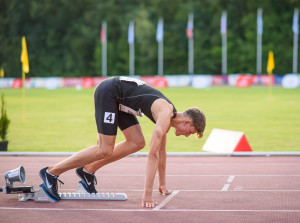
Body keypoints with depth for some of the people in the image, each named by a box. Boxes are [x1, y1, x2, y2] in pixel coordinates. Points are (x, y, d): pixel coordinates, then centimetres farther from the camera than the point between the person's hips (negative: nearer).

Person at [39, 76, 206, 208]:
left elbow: (161, 152, 20)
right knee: (105, 150, -12)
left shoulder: (168, 117, 7)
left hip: (118, 99, 10)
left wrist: (162, 184, 23)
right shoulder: (165, 113, -22)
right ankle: (51, 172, -7)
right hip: (108, 91, -10)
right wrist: (147, 194, -27)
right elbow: (153, 155, -27)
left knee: (137, 143, 4)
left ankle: (88, 170, 9)